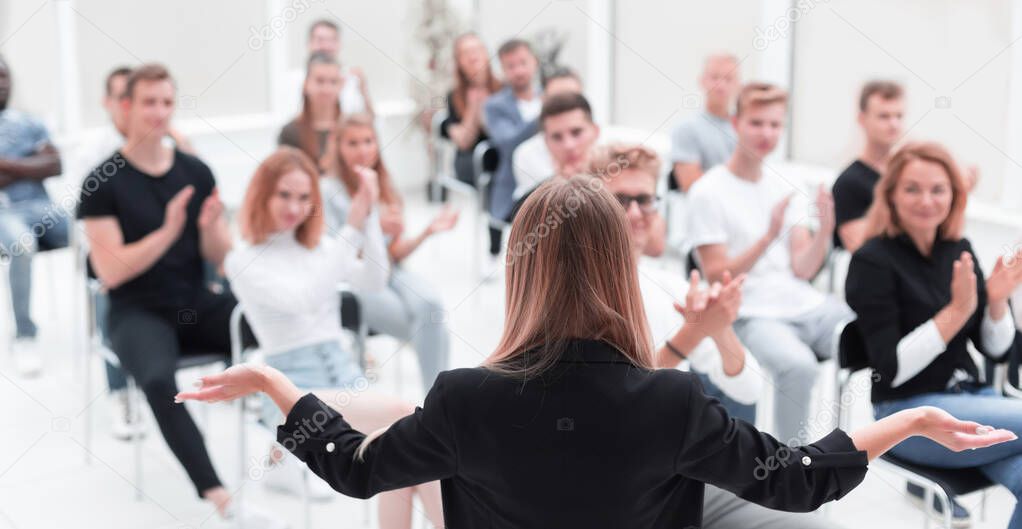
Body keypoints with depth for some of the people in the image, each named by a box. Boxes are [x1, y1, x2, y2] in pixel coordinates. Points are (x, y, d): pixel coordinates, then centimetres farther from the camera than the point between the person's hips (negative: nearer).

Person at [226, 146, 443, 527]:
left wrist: (369, 213, -16)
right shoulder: (243, 261, 0)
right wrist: (352, 228, -20)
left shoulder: (321, 247, 14)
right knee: (407, 417, -28)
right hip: (294, 390, -5)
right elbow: (304, 299, -18)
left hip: (346, 376, 6)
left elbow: (375, 279, -4)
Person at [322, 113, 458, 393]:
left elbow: (395, 253, 11)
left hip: (390, 273, 5)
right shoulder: (328, 191, -6)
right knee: (432, 327, -24)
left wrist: (427, 231, -5)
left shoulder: (384, 188, 12)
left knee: (430, 304, -29)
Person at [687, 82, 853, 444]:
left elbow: (803, 269, 4)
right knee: (799, 365, -34)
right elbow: (717, 277, -10)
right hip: (751, 315, -6)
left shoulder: (785, 189, 12)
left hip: (806, 305, 6)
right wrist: (768, 237, -23)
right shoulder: (708, 193, -5)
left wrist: (825, 231, -15)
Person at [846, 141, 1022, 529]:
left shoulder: (959, 250, 7)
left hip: (971, 397, 5)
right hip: (910, 415, -5)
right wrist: (958, 310, -23)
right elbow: (891, 369, -17)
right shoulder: (874, 261, -10)